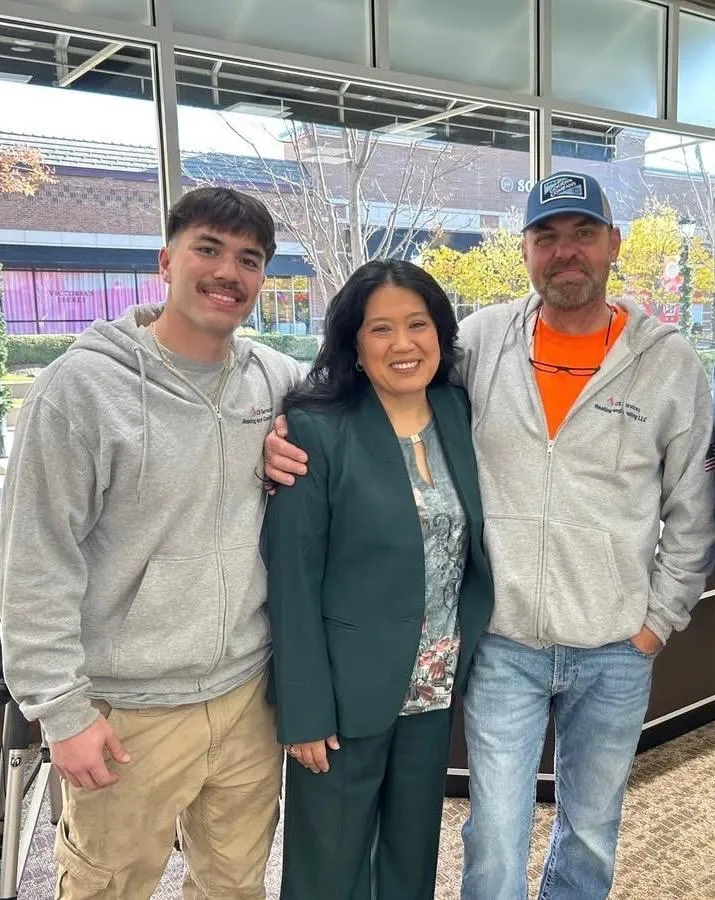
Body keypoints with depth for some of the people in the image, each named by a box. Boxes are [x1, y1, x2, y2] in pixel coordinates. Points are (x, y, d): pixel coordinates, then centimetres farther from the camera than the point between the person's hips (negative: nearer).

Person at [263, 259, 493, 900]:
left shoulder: (460, 414, 1)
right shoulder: (318, 430, -15)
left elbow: (475, 544, 7)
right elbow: (293, 580, -15)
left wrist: (466, 660, 4)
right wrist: (305, 710, -14)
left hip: (436, 689, 5)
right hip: (347, 692, -5)